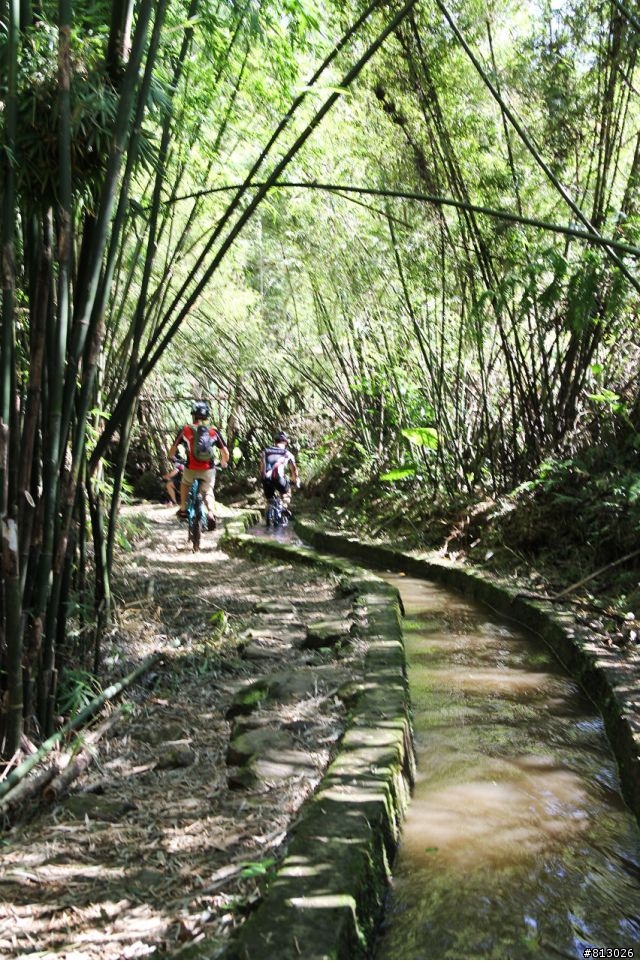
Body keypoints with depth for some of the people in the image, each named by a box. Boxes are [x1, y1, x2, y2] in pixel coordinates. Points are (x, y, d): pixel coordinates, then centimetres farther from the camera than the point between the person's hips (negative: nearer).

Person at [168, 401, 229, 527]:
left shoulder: (186, 430, 2)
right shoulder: (214, 432, 4)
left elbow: (172, 450, 7)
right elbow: (225, 453, 4)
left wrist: (171, 458, 30)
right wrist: (224, 462, 25)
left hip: (191, 469, 0)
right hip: (208, 470, 0)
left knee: (185, 484, 31)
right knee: (208, 491, 18)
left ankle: (183, 510, 34)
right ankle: (210, 514, -7)